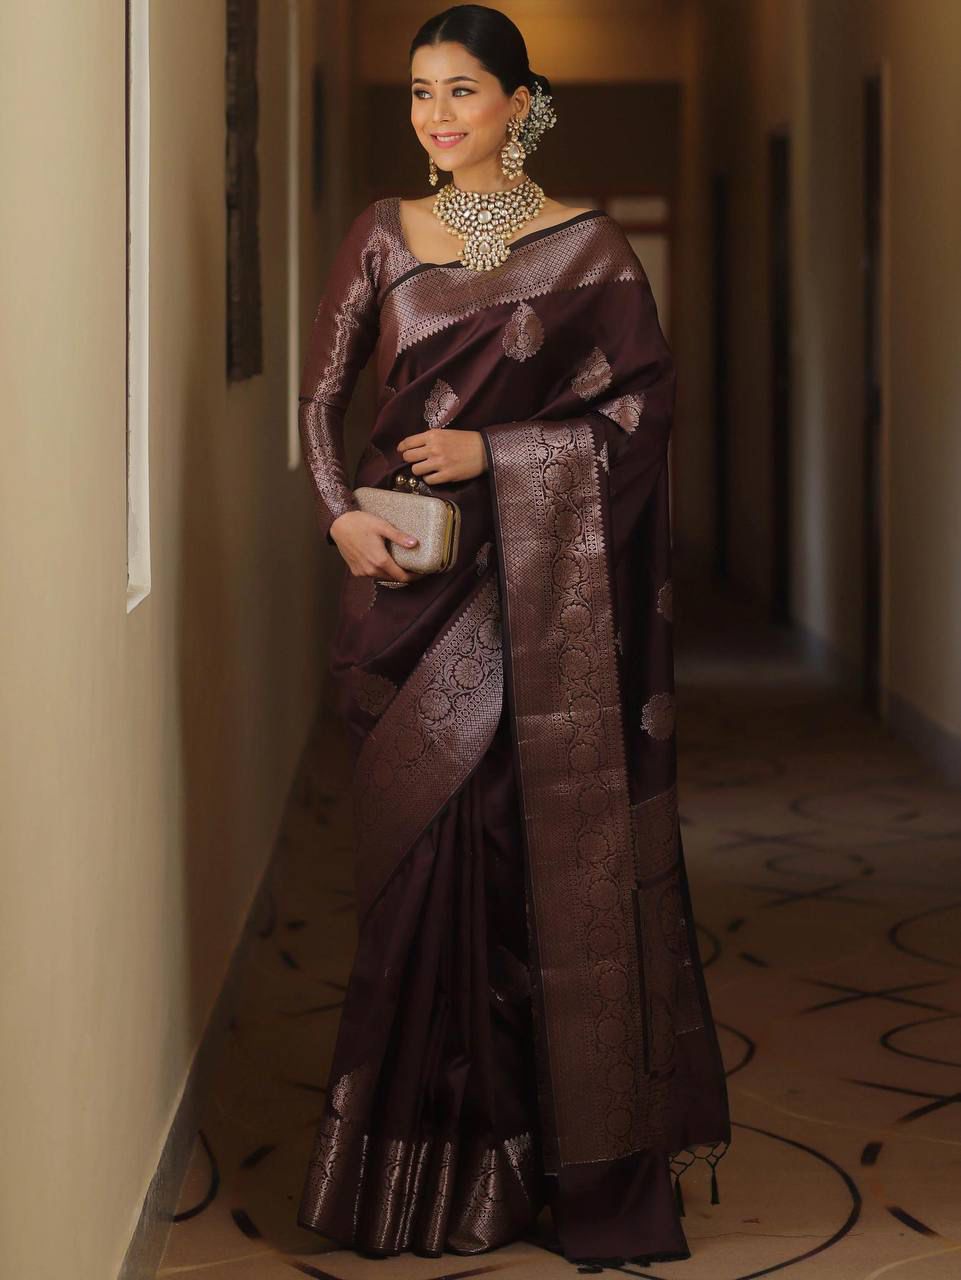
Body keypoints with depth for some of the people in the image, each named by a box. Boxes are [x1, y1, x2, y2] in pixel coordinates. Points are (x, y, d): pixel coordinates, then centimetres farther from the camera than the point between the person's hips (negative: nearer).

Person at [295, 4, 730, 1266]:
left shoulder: (588, 245, 2)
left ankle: (584, 1158, 5)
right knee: (425, 854, 3)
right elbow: (323, 391, 10)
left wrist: (493, 452, -12)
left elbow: (646, 405, -2)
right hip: (412, 582, 3)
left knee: (557, 852, -3)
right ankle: (434, 1162, 11)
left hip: (545, 590, -2)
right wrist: (341, 512, -8)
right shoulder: (385, 235, 10)